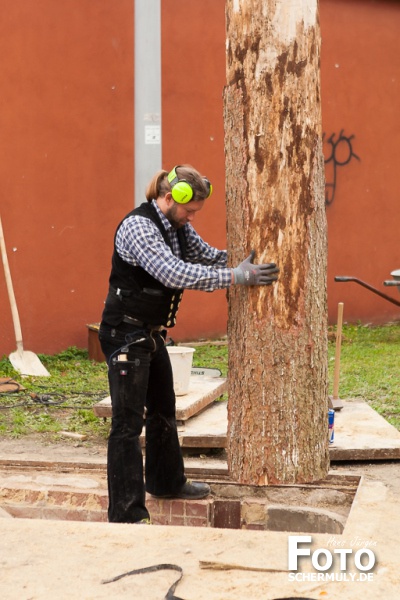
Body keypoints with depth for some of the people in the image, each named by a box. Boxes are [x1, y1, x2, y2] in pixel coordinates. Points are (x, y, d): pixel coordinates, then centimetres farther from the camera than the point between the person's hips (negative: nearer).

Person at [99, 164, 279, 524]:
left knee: (164, 410, 23)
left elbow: (209, 256, 11)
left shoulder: (177, 227, 5)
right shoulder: (138, 227, -23)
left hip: (152, 333, 10)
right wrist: (237, 277, -31)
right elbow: (176, 274, -32)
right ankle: (127, 514, -1)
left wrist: (245, 262, -6)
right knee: (129, 423, -6)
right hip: (125, 334, -10)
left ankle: (167, 481, 42)